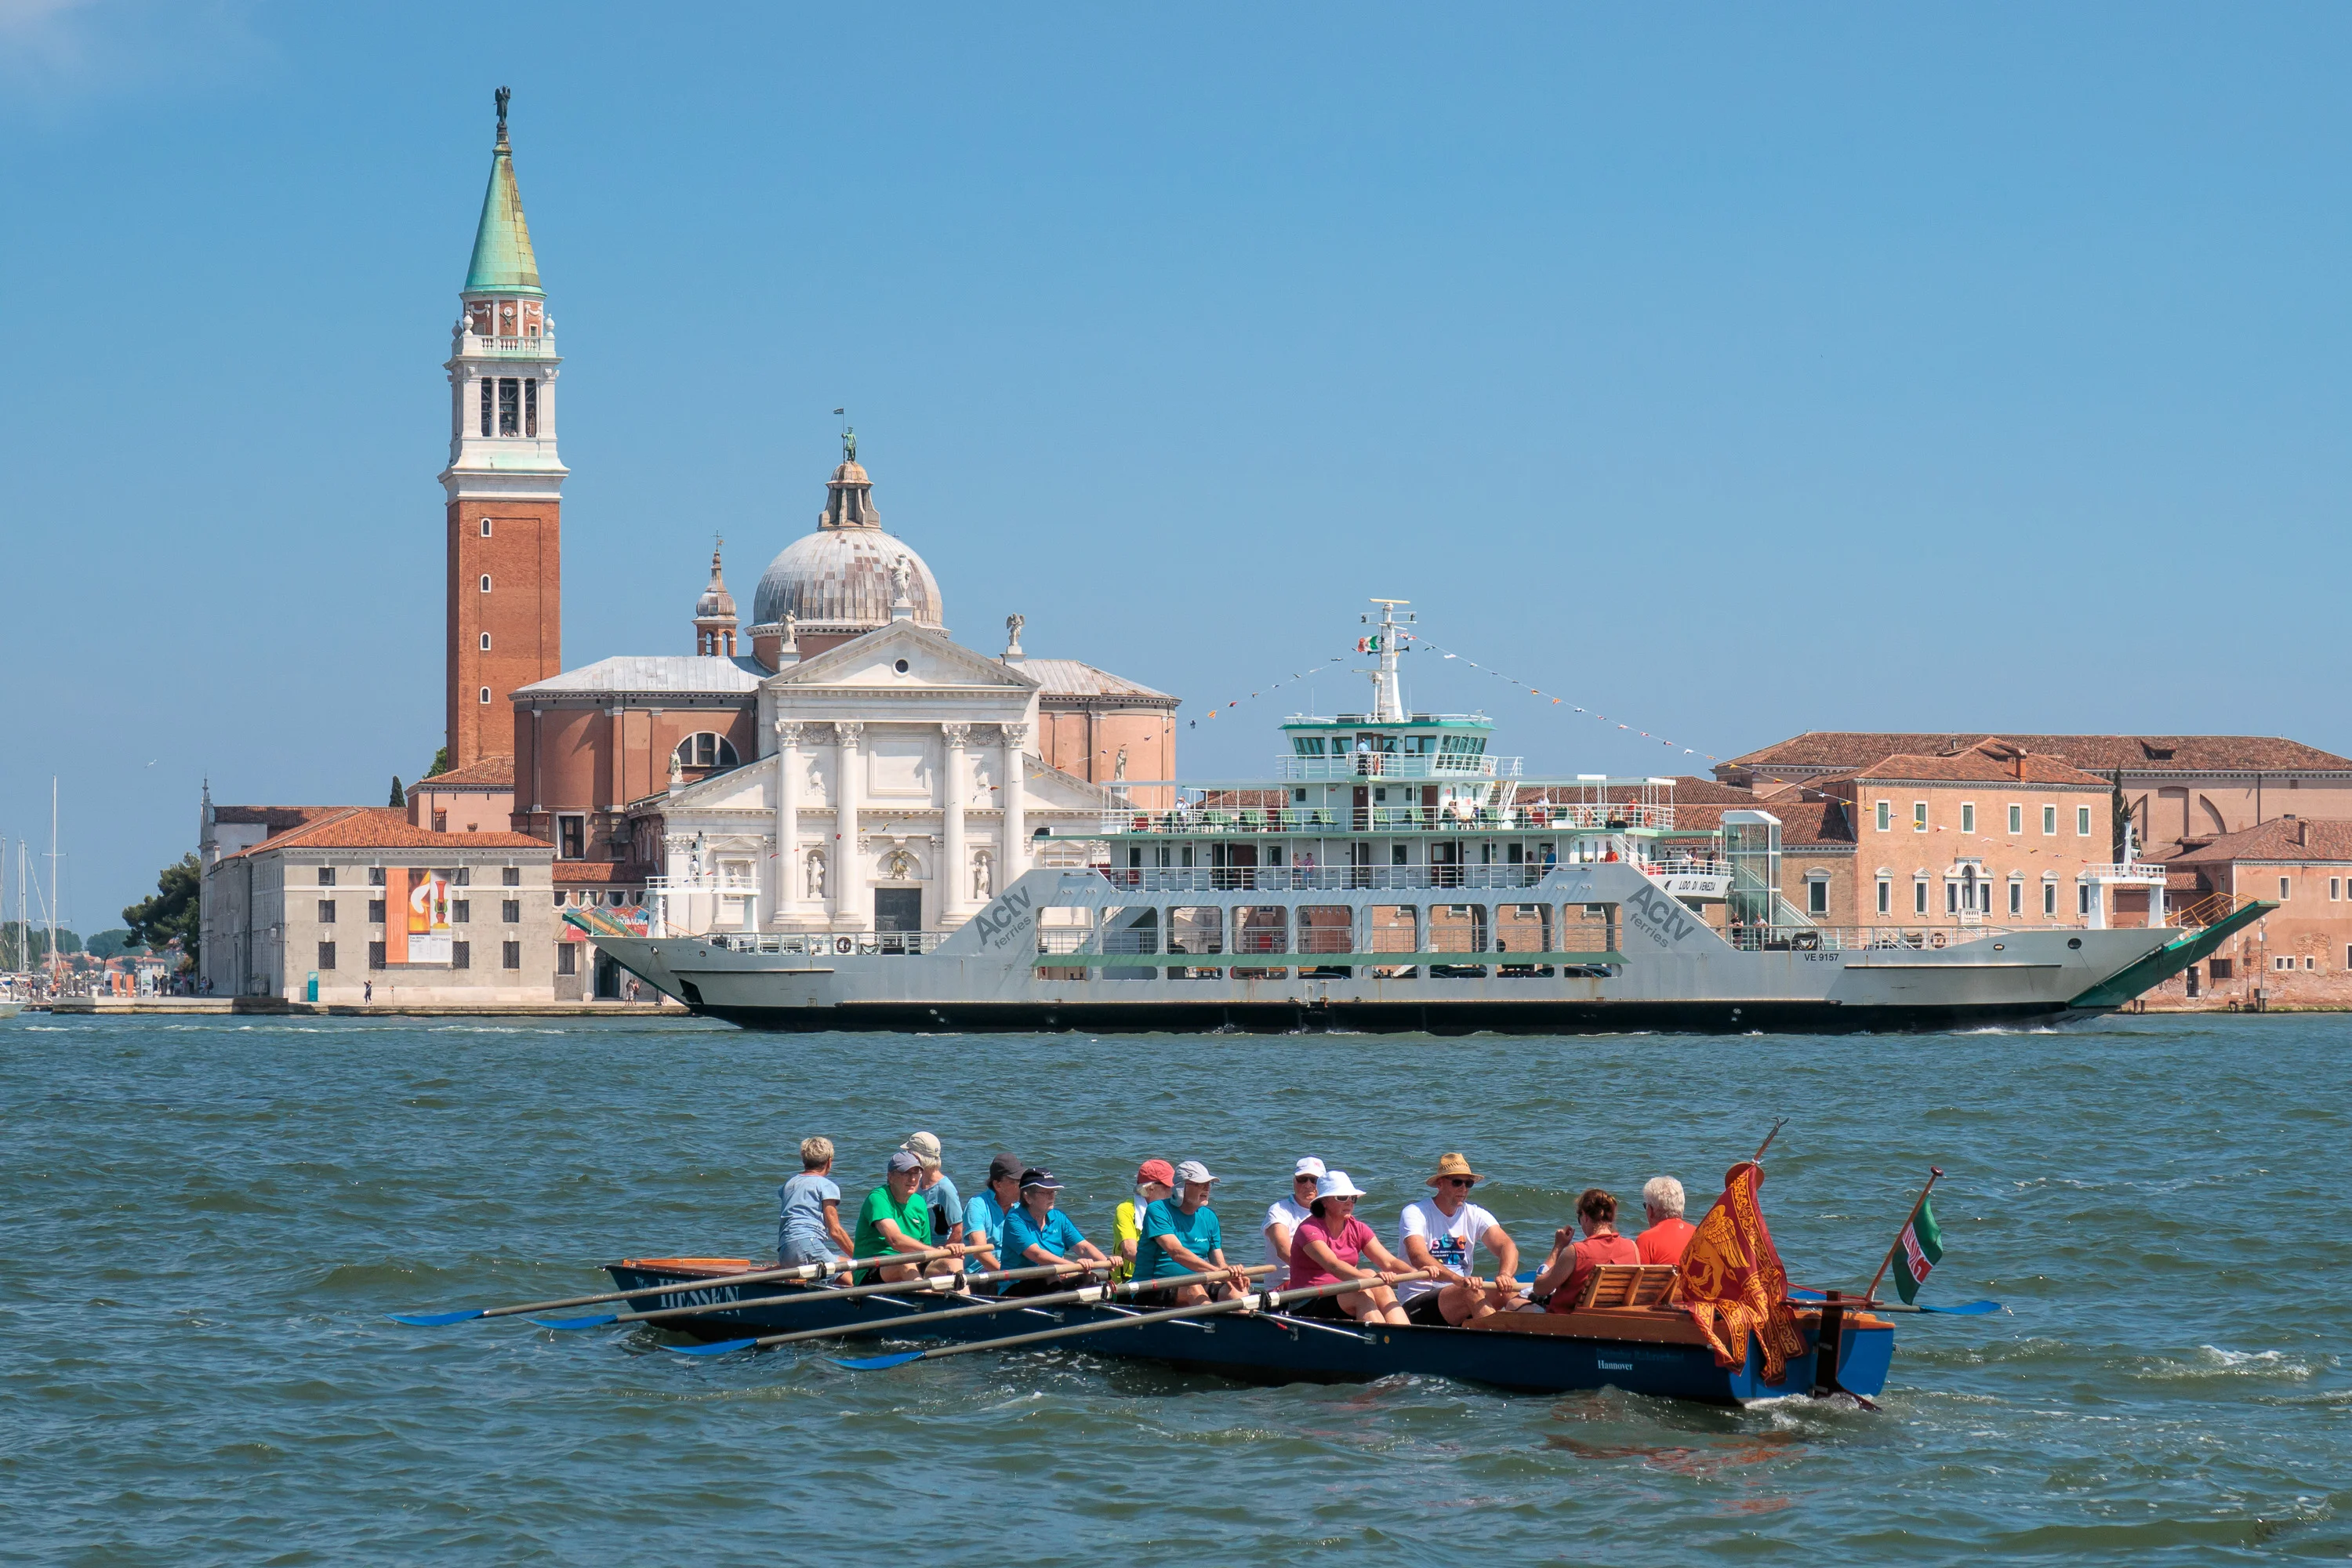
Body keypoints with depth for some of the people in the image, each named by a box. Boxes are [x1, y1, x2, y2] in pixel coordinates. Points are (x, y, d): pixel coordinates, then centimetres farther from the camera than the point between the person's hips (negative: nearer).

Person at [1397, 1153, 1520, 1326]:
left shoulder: (1475, 1215, 9)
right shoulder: (1415, 1213, -7)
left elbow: (1507, 1246, -6)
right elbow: (1418, 1257, -25)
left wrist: (1504, 1275, -31)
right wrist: (1457, 1279, -42)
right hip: (1416, 1304, -5)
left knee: (1510, 1288, -22)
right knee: (1472, 1292, -33)